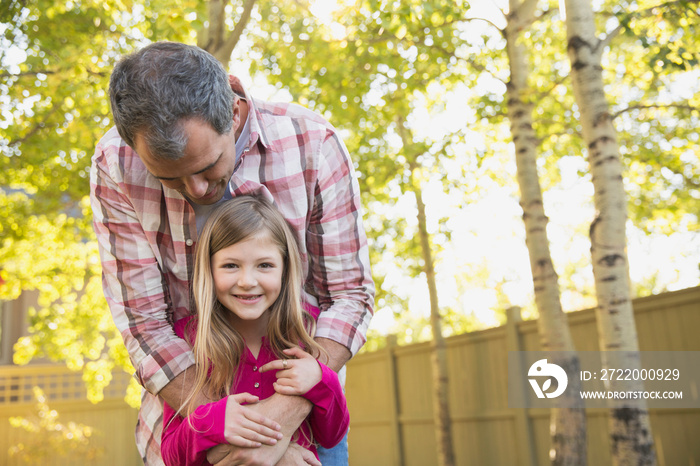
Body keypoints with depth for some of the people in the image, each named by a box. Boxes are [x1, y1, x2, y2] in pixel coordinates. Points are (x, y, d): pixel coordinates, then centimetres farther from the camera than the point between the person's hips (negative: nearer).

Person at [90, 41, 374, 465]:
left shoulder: (314, 145, -20)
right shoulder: (115, 167, -18)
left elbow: (350, 296, -17)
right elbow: (144, 322, -17)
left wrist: (285, 415, -29)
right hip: (186, 396, 1)